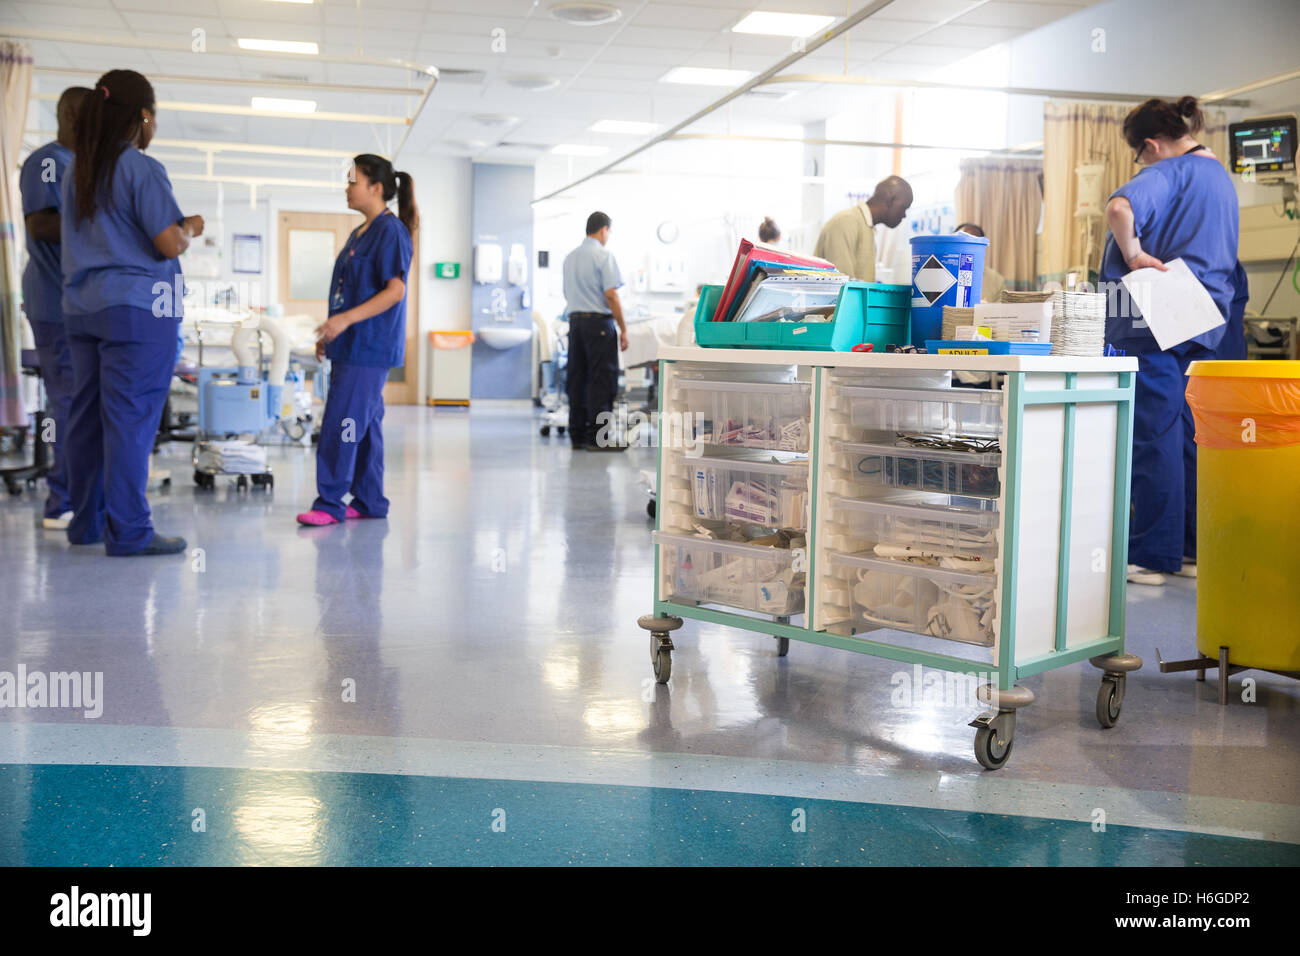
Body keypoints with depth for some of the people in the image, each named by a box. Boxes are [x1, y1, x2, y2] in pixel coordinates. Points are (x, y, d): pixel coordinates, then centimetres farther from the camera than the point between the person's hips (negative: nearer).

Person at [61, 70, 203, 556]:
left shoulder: (77, 173, 15)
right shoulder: (144, 170, -9)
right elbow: (170, 244, -13)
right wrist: (190, 228, 8)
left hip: (82, 307, 8)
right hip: (137, 306, -8)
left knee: (87, 415, 10)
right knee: (130, 416, -7)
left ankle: (87, 521, 18)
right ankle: (128, 530, -5)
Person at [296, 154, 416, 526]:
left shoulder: (391, 231, -10)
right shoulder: (359, 233, 18)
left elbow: (395, 290, -18)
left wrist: (346, 319, -24)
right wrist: (330, 334, 18)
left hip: (370, 346, -9)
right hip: (352, 345, 9)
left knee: (342, 423, -10)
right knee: (364, 424, 11)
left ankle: (330, 503, -5)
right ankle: (369, 502, 17)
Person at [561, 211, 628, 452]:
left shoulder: (570, 258, 15)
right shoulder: (603, 255, -8)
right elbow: (610, 295, -14)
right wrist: (623, 328, -10)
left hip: (574, 320, 8)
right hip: (598, 321, -7)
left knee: (577, 378, 8)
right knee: (601, 378, -6)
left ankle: (577, 435, 11)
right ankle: (597, 437, -7)